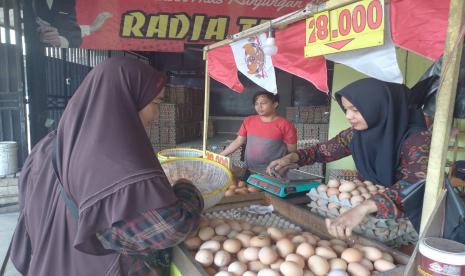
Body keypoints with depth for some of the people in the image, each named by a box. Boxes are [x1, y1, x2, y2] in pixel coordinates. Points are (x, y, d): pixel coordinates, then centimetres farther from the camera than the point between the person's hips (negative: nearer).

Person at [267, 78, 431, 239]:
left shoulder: (416, 137, -20)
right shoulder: (356, 134, -4)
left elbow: (416, 184, -36)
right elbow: (324, 150, 10)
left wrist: (364, 208, -49)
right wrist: (292, 157, -7)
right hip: (368, 218, 5)